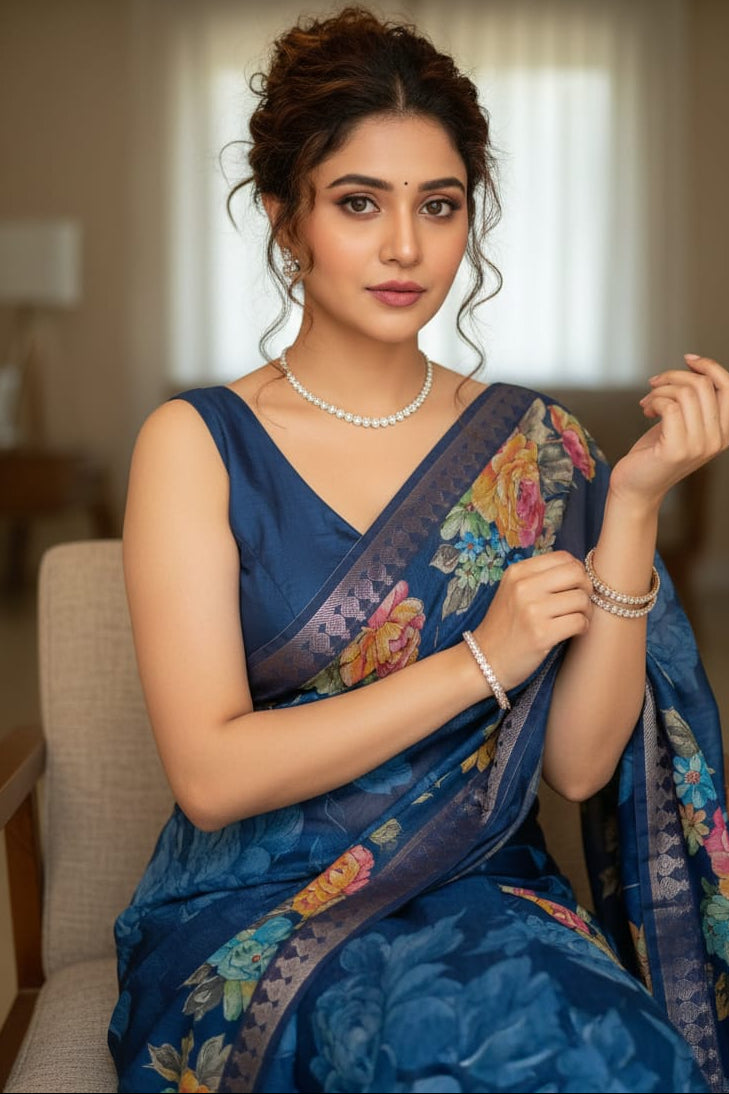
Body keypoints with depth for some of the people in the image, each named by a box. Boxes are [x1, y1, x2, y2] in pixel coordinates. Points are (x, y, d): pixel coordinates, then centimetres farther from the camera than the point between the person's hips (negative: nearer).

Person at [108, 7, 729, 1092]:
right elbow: (211, 776, -12)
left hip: (486, 897, 4)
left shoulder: (535, 444, 3)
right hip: (260, 909, -3)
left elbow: (578, 761, -3)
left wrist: (634, 504, -13)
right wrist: (480, 661, -15)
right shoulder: (198, 444, -4)